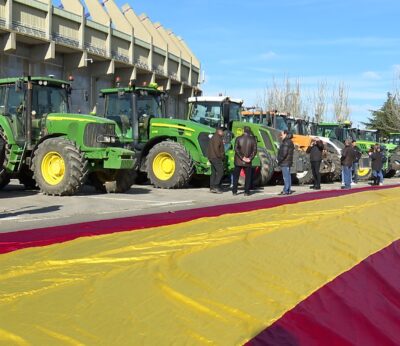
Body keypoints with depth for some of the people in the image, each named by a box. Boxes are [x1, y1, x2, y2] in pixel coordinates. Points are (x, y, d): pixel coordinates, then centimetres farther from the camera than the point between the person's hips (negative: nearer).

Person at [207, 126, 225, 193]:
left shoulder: (213, 137, 20)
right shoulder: (217, 138, -13)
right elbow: (216, 149, -23)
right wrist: (220, 156, -14)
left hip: (212, 158, 11)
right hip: (216, 158, -11)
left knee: (214, 173, 10)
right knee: (220, 172, -9)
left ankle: (212, 187, 9)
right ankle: (215, 186, -12)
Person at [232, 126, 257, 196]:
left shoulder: (238, 138, -2)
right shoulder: (252, 139, 1)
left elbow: (236, 149, -11)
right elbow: (255, 150, -5)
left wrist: (242, 157, -12)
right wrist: (250, 158, -9)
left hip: (238, 161, 0)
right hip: (248, 162, 0)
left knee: (236, 176, 9)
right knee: (248, 176, 9)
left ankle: (234, 191, 6)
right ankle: (246, 192, 4)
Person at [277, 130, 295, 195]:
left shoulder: (286, 142, -15)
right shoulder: (289, 142, 18)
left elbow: (284, 153, -22)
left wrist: (280, 160, -14)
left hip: (284, 162, -11)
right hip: (288, 161, 11)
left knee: (286, 176, -9)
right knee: (288, 176, 13)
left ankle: (286, 190, -9)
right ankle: (289, 190, 17)